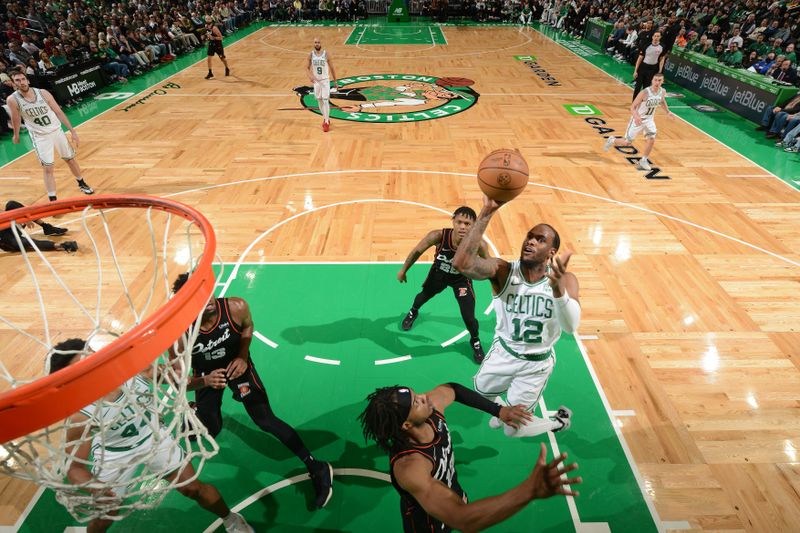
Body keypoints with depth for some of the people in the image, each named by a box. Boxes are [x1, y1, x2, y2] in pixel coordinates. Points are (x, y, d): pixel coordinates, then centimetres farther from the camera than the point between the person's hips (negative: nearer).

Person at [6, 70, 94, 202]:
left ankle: (82, 184, 40)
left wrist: (72, 131, -5)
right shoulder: (12, 100, -13)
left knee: (70, 159, 16)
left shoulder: (42, 93, -9)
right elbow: (16, 119, 3)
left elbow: (59, 112, -3)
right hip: (40, 137, -2)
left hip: (56, 131, 2)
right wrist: (16, 135, 16)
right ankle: (52, 200, -2)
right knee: (48, 168, -7)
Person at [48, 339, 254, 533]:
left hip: (153, 436, 2)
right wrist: (97, 490, -38)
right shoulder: (81, 416, -33)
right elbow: (75, 467, -21)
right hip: (114, 455, -2)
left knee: (194, 488, 7)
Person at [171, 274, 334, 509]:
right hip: (205, 373, 1)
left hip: (237, 363, -1)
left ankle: (316, 468, 3)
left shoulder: (236, 307, -34)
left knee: (266, 421, -5)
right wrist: (204, 381, -42)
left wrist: (243, 356, -18)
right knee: (210, 430, 14)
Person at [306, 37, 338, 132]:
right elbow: (307, 68, 4)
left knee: (325, 100, -10)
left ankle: (327, 122, -5)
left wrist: (335, 81, 1)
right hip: (316, 81, 3)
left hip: (325, 80, -3)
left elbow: (331, 68, -1)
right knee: (319, 100, 10)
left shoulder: (326, 54, -8)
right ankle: (325, 118, 27)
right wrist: (310, 75, -18)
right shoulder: (311, 55, -3)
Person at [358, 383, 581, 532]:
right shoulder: (409, 467, -45)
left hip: (452, 496, 6)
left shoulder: (431, 407, -25)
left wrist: (498, 410, -5)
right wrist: (531, 490, -64)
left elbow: (452, 388, -1)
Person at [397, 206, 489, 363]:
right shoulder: (438, 236, -37)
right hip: (439, 272, 2)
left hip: (462, 278, -1)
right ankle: (413, 312, 66)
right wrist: (403, 271, -5)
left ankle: (475, 342, 32)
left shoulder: (478, 244, -39)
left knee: (469, 317, -4)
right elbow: (417, 251, -18)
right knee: (423, 296, 28)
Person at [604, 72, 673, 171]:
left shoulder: (662, 92, -7)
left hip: (649, 119, 5)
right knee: (626, 142, 2)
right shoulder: (645, 93, -26)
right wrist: (636, 117, -42)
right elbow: (632, 107, -24)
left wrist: (667, 111, 12)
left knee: (651, 139, -12)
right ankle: (612, 140, 33)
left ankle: (643, 161, 5)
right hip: (638, 119, -4)